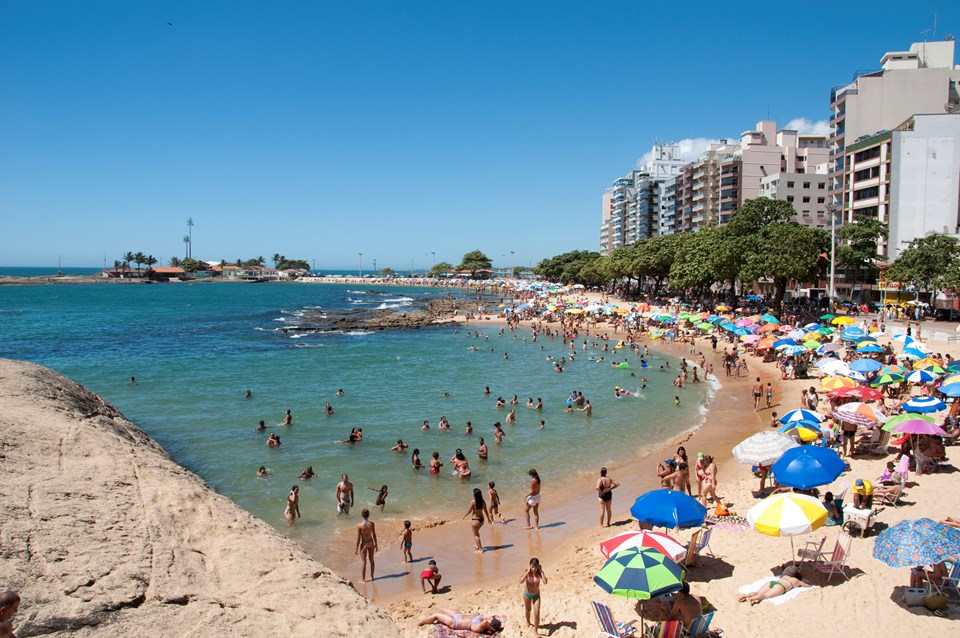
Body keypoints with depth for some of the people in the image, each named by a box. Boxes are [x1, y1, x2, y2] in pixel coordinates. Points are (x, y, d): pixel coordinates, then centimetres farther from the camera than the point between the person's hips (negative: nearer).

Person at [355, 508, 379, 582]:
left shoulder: (359, 526, -21)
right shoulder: (372, 524, -13)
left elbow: (358, 538, -15)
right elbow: (374, 535, -4)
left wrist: (356, 548, -5)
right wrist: (376, 544, 9)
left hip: (363, 544, -3)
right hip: (371, 543, 3)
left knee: (363, 562, 7)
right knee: (371, 560, 19)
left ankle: (363, 579, 15)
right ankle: (372, 576, 30)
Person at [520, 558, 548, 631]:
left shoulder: (539, 572, -18)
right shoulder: (527, 572, -23)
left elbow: (545, 582, -34)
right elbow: (521, 581, -40)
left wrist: (541, 571, -31)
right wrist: (528, 572, -38)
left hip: (536, 595, 0)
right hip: (527, 594, 0)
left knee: (537, 613, -7)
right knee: (528, 610, 23)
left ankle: (535, 630, 8)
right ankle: (528, 622, 52)